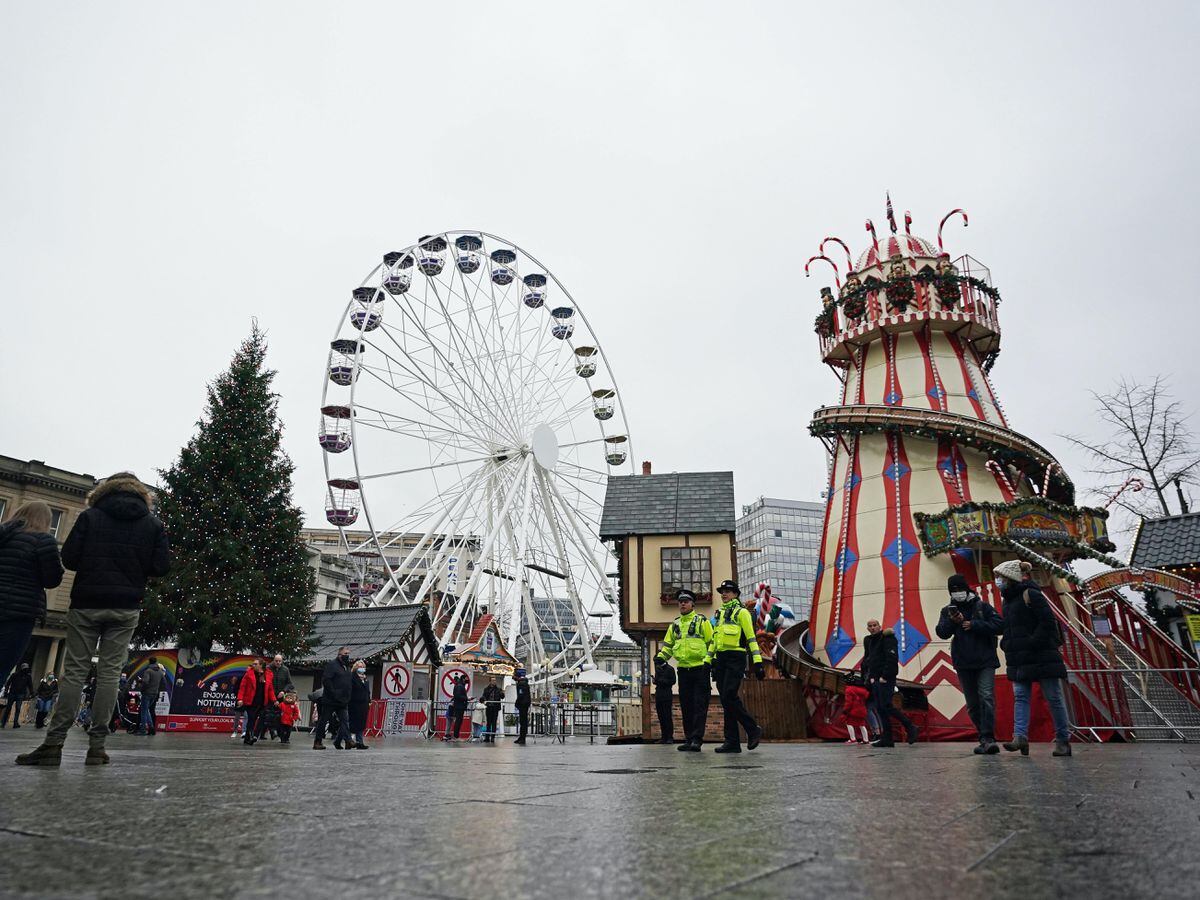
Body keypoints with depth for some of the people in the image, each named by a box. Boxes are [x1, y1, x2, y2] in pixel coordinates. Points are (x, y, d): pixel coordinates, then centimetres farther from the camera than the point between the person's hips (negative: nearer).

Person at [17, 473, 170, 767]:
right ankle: (97, 745, 2)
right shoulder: (153, 525, 2)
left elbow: (68, 558, -3)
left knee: (74, 671, 4)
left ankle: (54, 743, 0)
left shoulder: (89, 516, 1)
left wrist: (93, 563, 16)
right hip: (125, 608, 0)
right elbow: (162, 566, -2)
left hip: (86, 603, 0)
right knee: (109, 672, 2)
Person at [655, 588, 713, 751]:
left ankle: (697, 739, -10)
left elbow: (712, 642, 0)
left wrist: (708, 661, -11)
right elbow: (667, 645, 20)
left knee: (699, 706, -8)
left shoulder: (702, 621, 2)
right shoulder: (674, 625, 16)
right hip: (683, 670, 5)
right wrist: (660, 658, 3)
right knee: (686, 706, 7)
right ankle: (689, 739, 14)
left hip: (700, 669, -5)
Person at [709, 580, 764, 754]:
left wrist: (757, 662, -13)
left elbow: (751, 638, -7)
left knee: (730, 696, -17)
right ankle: (732, 742, 6)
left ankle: (753, 730, -1)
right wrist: (714, 661, 19)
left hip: (736, 659, -7)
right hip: (721, 660, 7)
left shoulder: (741, 612, -1)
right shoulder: (719, 614, 20)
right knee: (726, 700, 4)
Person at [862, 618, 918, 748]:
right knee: (880, 709, 5)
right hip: (875, 679, 8)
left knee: (886, 706, -15)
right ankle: (887, 739, 7)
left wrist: (885, 676, -19)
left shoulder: (887, 638, -7)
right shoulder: (868, 641, 17)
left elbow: (892, 658, -16)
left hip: (886, 679, -8)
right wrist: (870, 677, 11)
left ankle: (910, 728, -1)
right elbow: (867, 660, 22)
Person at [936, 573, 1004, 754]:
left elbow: (1000, 625, -5)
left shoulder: (982, 606, 3)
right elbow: (941, 632, -4)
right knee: (972, 704, 8)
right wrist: (952, 621, -22)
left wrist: (974, 625, -13)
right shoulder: (947, 610, 7)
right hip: (963, 664, 3)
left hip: (985, 661, -3)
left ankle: (988, 738, -19)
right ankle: (985, 738, 18)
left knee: (986, 697, -17)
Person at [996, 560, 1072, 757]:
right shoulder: (1009, 600, 15)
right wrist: (1006, 644, 7)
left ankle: (1063, 740, 10)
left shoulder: (1031, 595, -11)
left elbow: (1048, 622, -16)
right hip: (1020, 660, 8)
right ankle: (1020, 737, -7)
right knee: (1020, 697, -2)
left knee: (1053, 697, 2)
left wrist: (1033, 643, -19)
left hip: (1041, 657, -8)